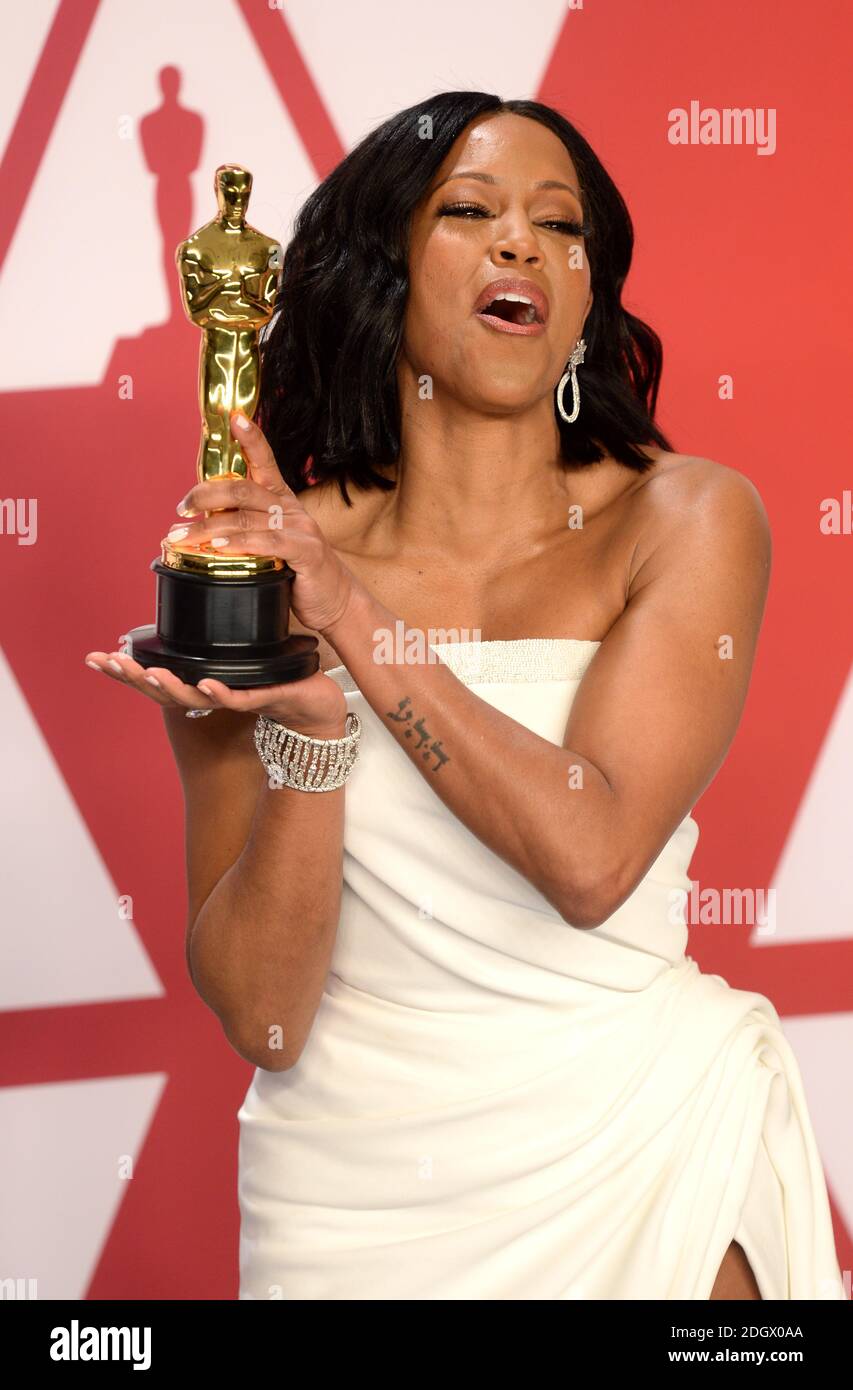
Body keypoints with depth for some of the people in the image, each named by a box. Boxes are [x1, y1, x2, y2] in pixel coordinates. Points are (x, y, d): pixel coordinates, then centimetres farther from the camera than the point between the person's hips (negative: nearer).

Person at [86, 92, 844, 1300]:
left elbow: (590, 855, -20)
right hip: (353, 1184, 1)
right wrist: (309, 726, -24)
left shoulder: (687, 516, -6)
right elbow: (259, 1017, -9)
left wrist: (355, 619, -18)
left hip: (638, 1154, -1)